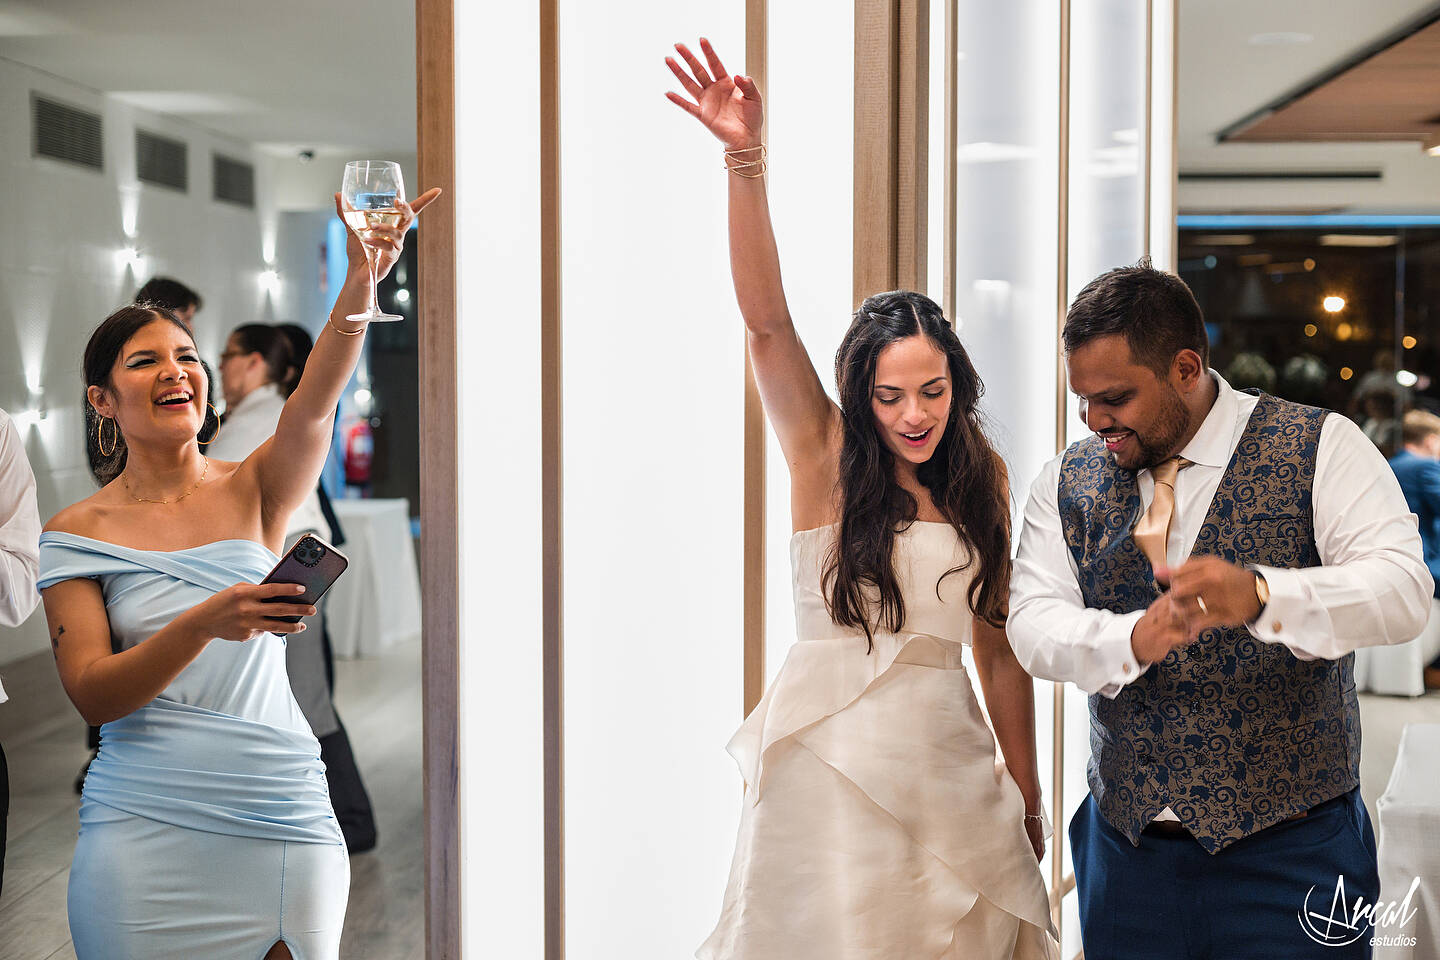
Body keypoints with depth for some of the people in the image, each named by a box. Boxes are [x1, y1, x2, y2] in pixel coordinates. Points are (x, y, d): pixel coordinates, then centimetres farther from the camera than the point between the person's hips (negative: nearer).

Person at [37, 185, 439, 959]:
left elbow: (313, 406, -16)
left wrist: (362, 281, -33)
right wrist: (206, 623, -25)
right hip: (147, 830, -1)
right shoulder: (76, 533, 2)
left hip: (284, 826, 1)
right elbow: (92, 695, -8)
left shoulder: (254, 493, 4)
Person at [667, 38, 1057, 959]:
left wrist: (1027, 799, 12)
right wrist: (747, 162, -30)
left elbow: (999, 647, 10)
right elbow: (767, 321, -18)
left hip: (947, 760, 4)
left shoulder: (983, 479, 6)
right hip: (832, 760, -3)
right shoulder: (825, 457, -3)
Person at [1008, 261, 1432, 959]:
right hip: (1125, 846, 3)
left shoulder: (1320, 449, -5)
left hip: (1288, 850, -3)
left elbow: (1403, 589, -17)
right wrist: (1130, 640, -26)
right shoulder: (1067, 483, 6)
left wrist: (1258, 595, -35)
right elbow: (1032, 623, -5)